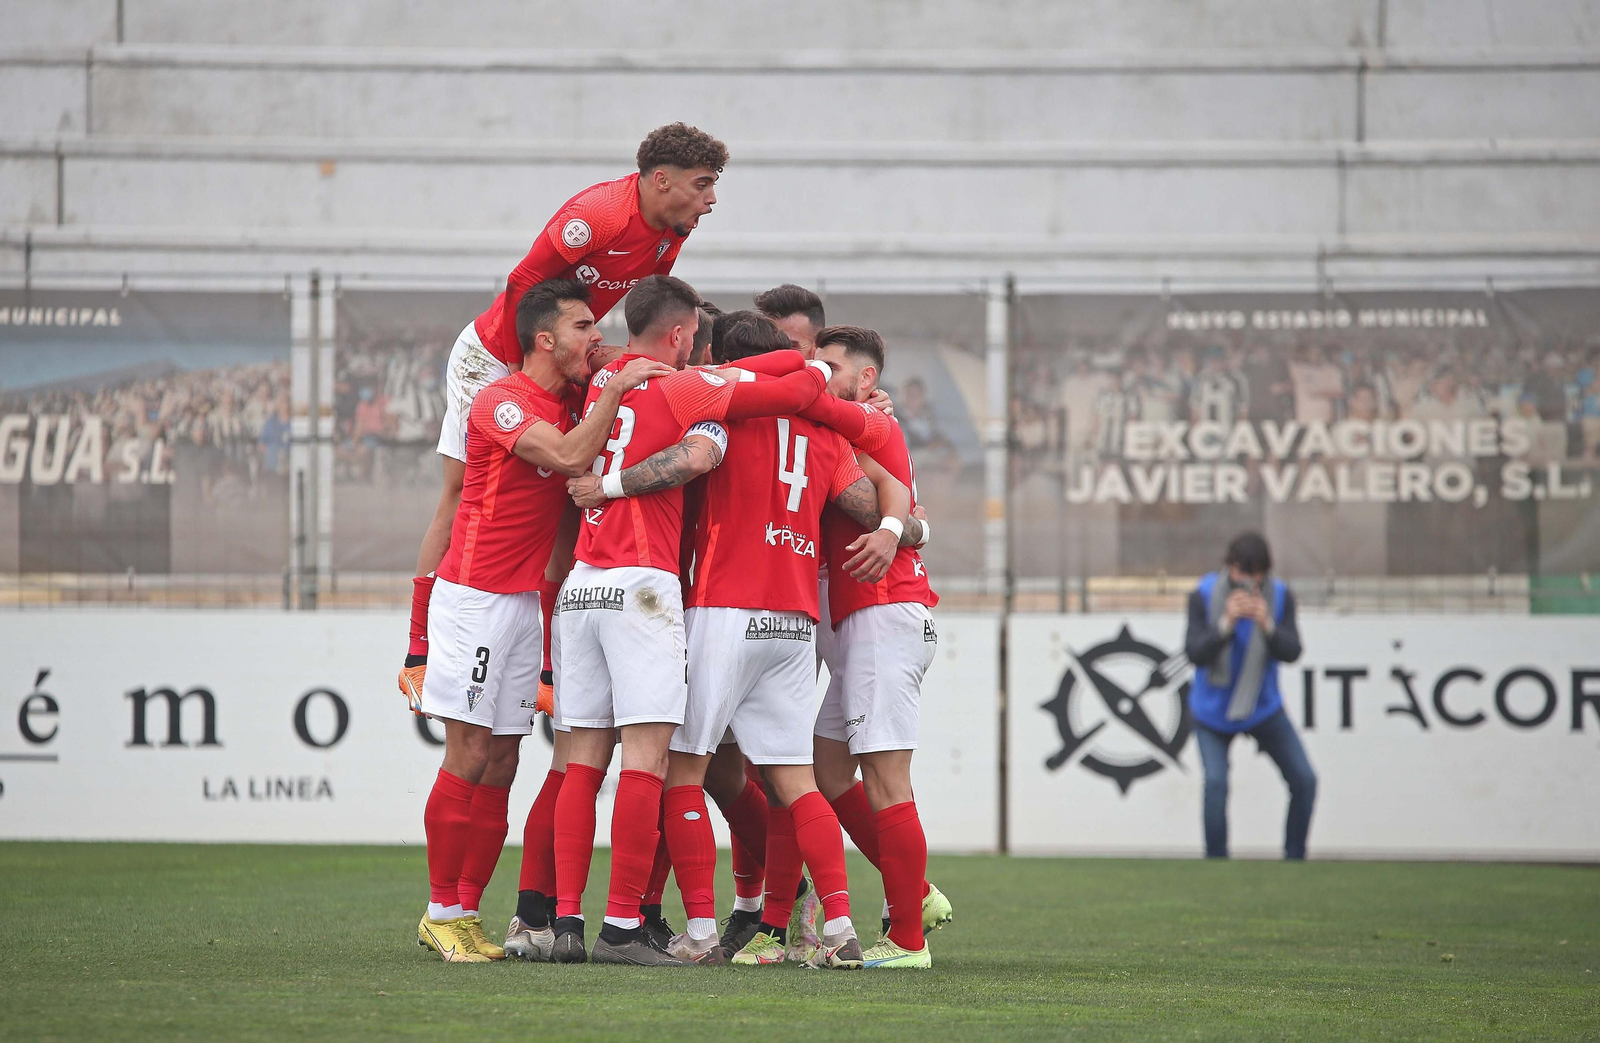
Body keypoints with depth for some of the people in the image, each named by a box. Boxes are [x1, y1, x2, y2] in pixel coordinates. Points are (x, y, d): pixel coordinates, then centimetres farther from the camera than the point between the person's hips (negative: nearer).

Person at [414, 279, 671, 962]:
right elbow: (570, 459, -25)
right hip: (475, 597, -8)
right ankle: (441, 914, -3)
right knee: (469, 759, -9)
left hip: (527, 599, 8)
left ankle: (467, 913, 9)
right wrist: (616, 388, -21)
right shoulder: (501, 401, -13)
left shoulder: (573, 409, 13)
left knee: (500, 765, 5)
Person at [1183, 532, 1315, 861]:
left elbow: (1291, 652, -18)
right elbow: (1196, 654, -24)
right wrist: (1226, 624, -39)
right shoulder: (1204, 596, -18)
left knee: (1304, 780, -3)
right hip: (1212, 710, -3)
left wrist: (1267, 625, -37)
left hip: (1263, 706, 3)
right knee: (1215, 783, -20)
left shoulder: (1280, 596, -12)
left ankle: (1295, 861, 12)